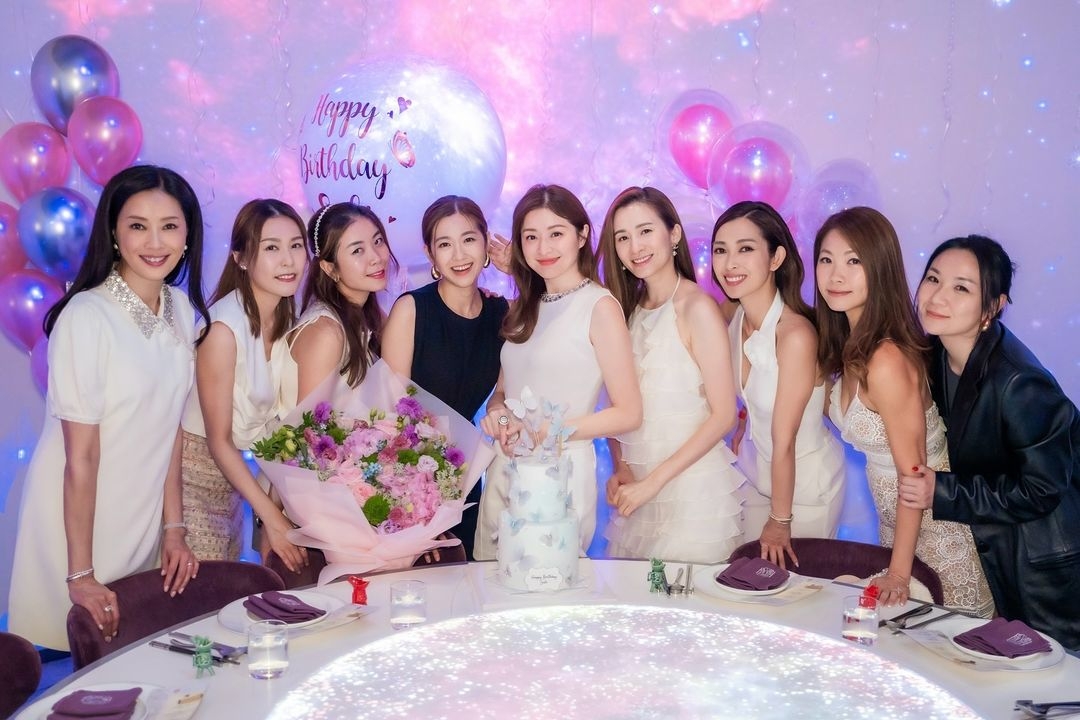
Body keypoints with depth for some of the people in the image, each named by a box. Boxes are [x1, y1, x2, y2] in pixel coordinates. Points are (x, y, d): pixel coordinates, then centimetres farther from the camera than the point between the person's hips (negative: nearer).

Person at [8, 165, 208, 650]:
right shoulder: (87, 318, -21)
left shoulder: (182, 309, -2)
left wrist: (174, 529, 3)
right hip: (76, 520, -6)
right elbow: (81, 458, -19)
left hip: (144, 521, 6)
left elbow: (169, 426, 4)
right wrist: (81, 575, -15)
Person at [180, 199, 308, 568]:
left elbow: (274, 417, 3)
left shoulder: (285, 318, -2)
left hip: (234, 468, 7)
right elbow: (218, 440, -19)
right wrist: (272, 518, -19)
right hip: (197, 469, -7)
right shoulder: (224, 327, -24)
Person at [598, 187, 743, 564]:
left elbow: (724, 415, -14)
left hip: (693, 487, -5)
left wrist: (653, 481, -15)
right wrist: (620, 467, -5)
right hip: (636, 487, 5)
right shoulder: (626, 308, 7)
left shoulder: (697, 307, -11)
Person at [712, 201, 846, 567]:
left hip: (806, 485, -6)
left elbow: (784, 441, -22)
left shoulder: (796, 334, -31)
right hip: (757, 474, 6)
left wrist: (780, 521, -15)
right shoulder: (733, 319, -10)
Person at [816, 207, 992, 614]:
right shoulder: (847, 343, -3)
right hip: (895, 522, 8)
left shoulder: (887, 361, -28)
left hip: (937, 528, -8)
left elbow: (914, 475, -22)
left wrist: (899, 572, -17)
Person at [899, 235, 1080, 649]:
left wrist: (943, 494, -24)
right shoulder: (937, 352, -8)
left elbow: (1041, 491, -24)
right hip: (994, 548, 8)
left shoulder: (1017, 383, -31)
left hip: (1046, 564, -7)